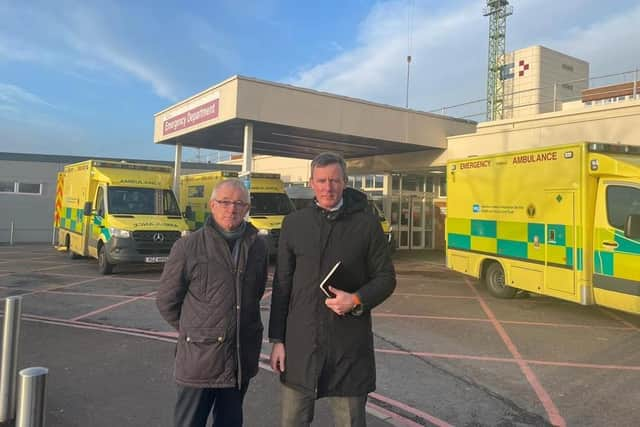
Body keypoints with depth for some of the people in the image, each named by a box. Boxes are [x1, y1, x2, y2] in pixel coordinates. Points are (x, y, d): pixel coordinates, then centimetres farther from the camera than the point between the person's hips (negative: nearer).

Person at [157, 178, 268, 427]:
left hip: (241, 359, 3)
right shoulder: (188, 247, -9)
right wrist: (194, 331, 5)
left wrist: (241, 326, 10)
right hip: (198, 358, -3)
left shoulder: (258, 246, 1)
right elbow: (166, 301, -1)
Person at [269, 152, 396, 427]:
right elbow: (282, 285, 7)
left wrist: (357, 300, -17)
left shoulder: (366, 223, -2)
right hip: (300, 342, 2)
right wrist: (277, 339, 5)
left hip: (350, 345, -2)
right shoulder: (294, 223, 5)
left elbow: (386, 278, 2)